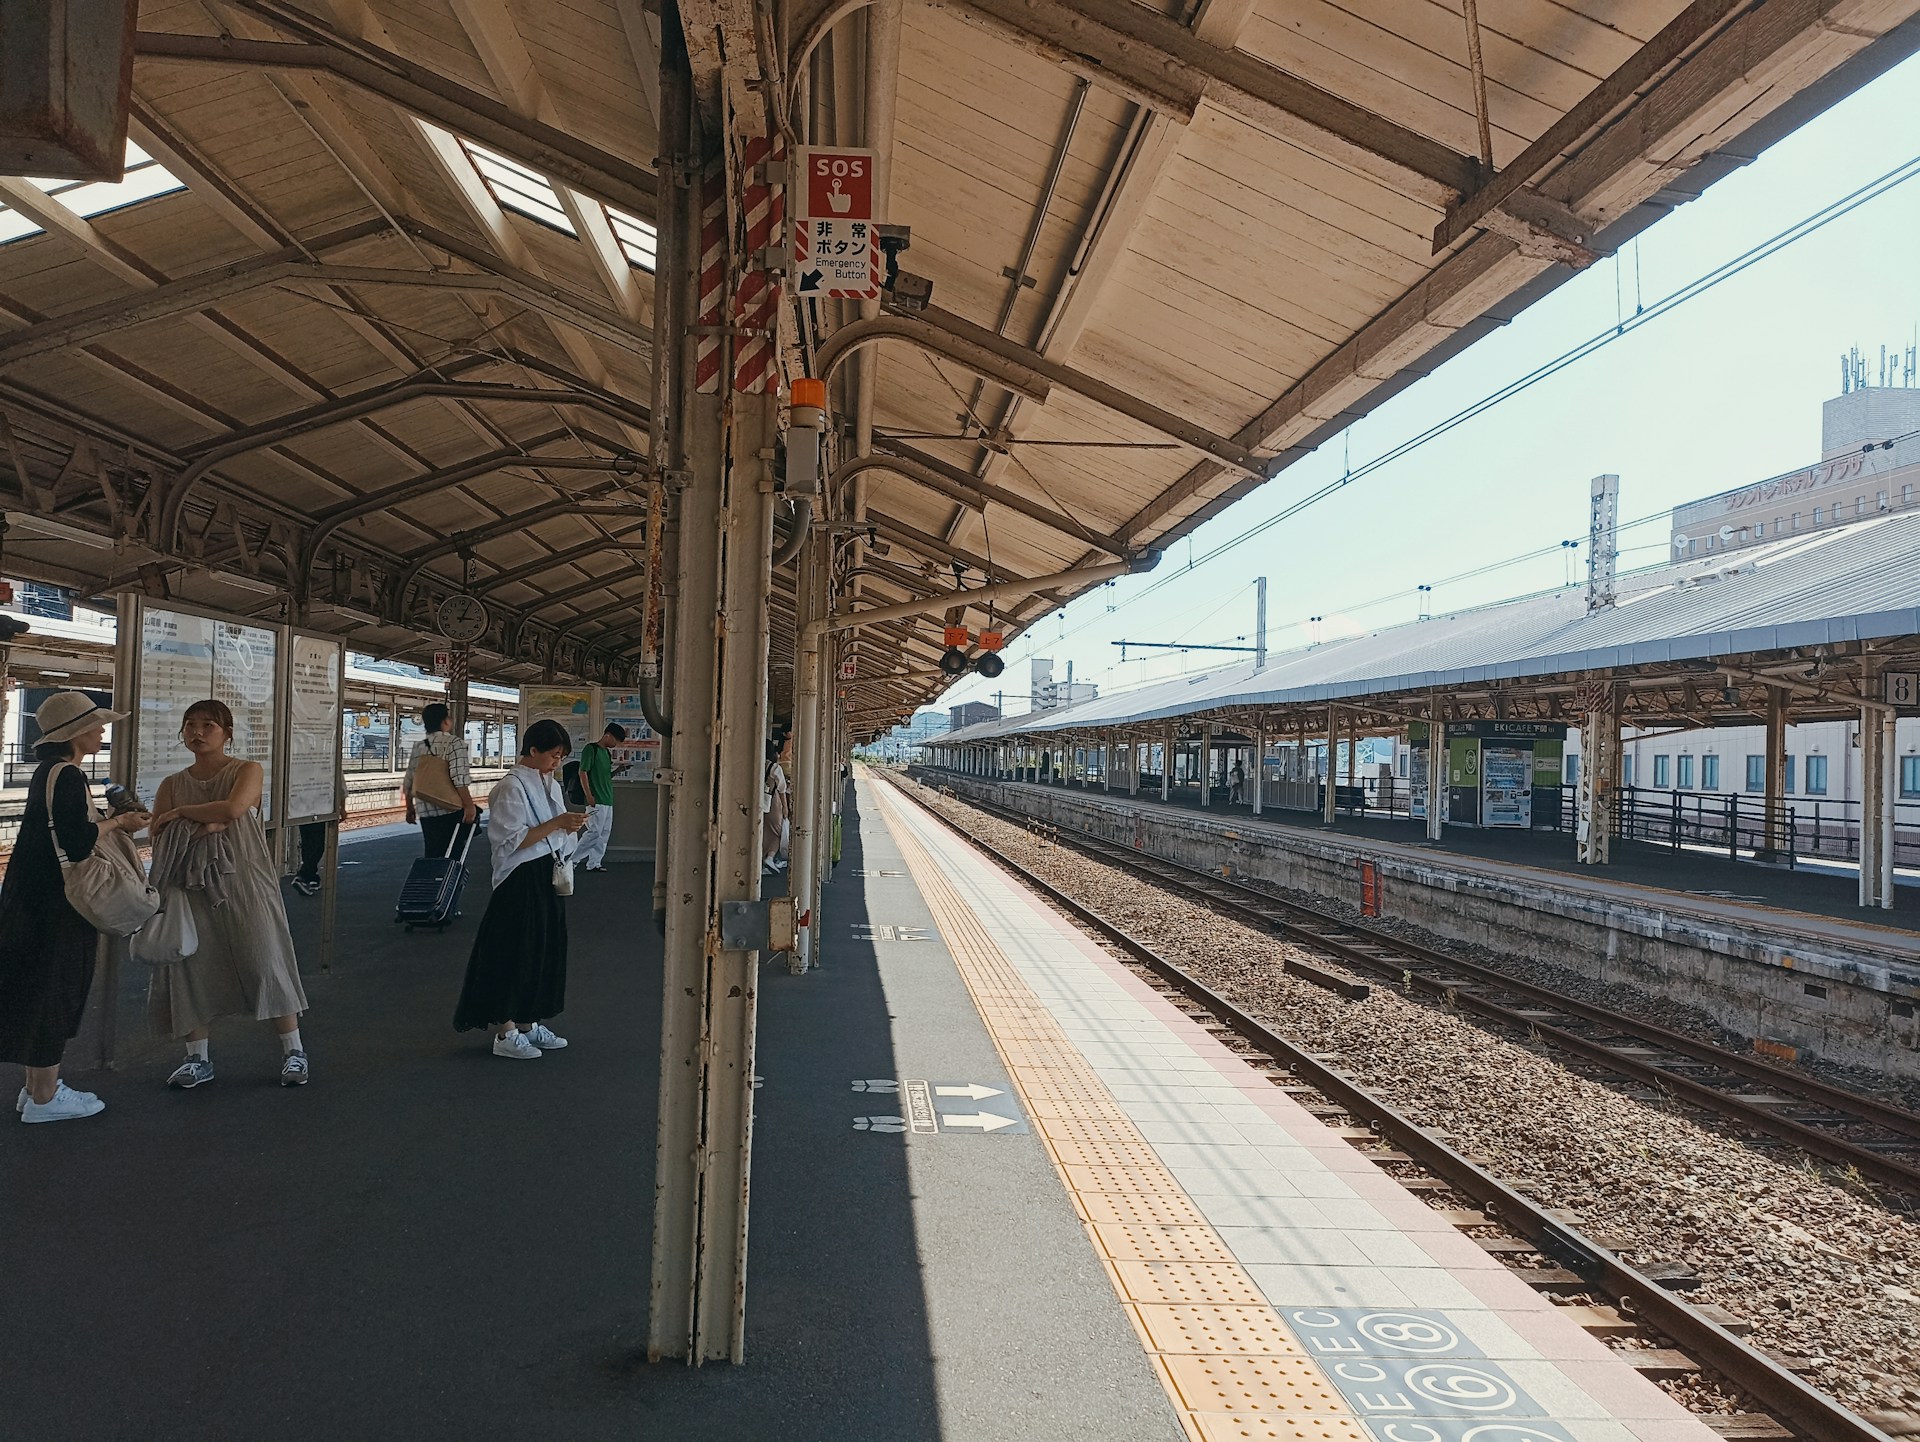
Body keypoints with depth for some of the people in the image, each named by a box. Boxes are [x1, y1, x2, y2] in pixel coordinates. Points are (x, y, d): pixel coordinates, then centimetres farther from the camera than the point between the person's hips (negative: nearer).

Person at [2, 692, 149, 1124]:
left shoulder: (49, 772, 14)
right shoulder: (68, 777, -18)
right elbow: (78, 841, -24)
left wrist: (112, 820, 10)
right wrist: (117, 822, -9)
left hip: (35, 899, 10)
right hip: (55, 903, -10)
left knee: (42, 992, 16)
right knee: (54, 994, -2)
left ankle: (37, 1087, 26)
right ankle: (44, 1097, 7)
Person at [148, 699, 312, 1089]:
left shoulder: (247, 771, -1)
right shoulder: (171, 785, 10)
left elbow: (232, 809, -20)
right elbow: (158, 840, 1)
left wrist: (181, 813, -8)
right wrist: (207, 825, -14)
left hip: (244, 883, -4)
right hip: (191, 888, 4)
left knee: (265, 962, -4)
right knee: (191, 966, 3)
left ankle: (293, 1051, 5)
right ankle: (198, 1059, 16)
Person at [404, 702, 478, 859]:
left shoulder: (418, 747, 13)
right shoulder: (454, 743, -8)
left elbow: (408, 783, 19)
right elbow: (459, 779, -20)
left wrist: (410, 809, 30)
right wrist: (469, 805, -18)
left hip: (425, 812, 6)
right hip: (451, 811, -6)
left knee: (432, 855, 12)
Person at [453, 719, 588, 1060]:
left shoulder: (549, 785, 13)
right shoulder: (512, 787, -14)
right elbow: (512, 840, -20)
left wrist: (571, 826, 1)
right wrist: (557, 824, -24)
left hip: (547, 878, 9)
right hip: (521, 881, -9)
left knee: (545, 948, 12)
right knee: (515, 951, -3)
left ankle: (527, 1024, 24)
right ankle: (505, 1033, 6)